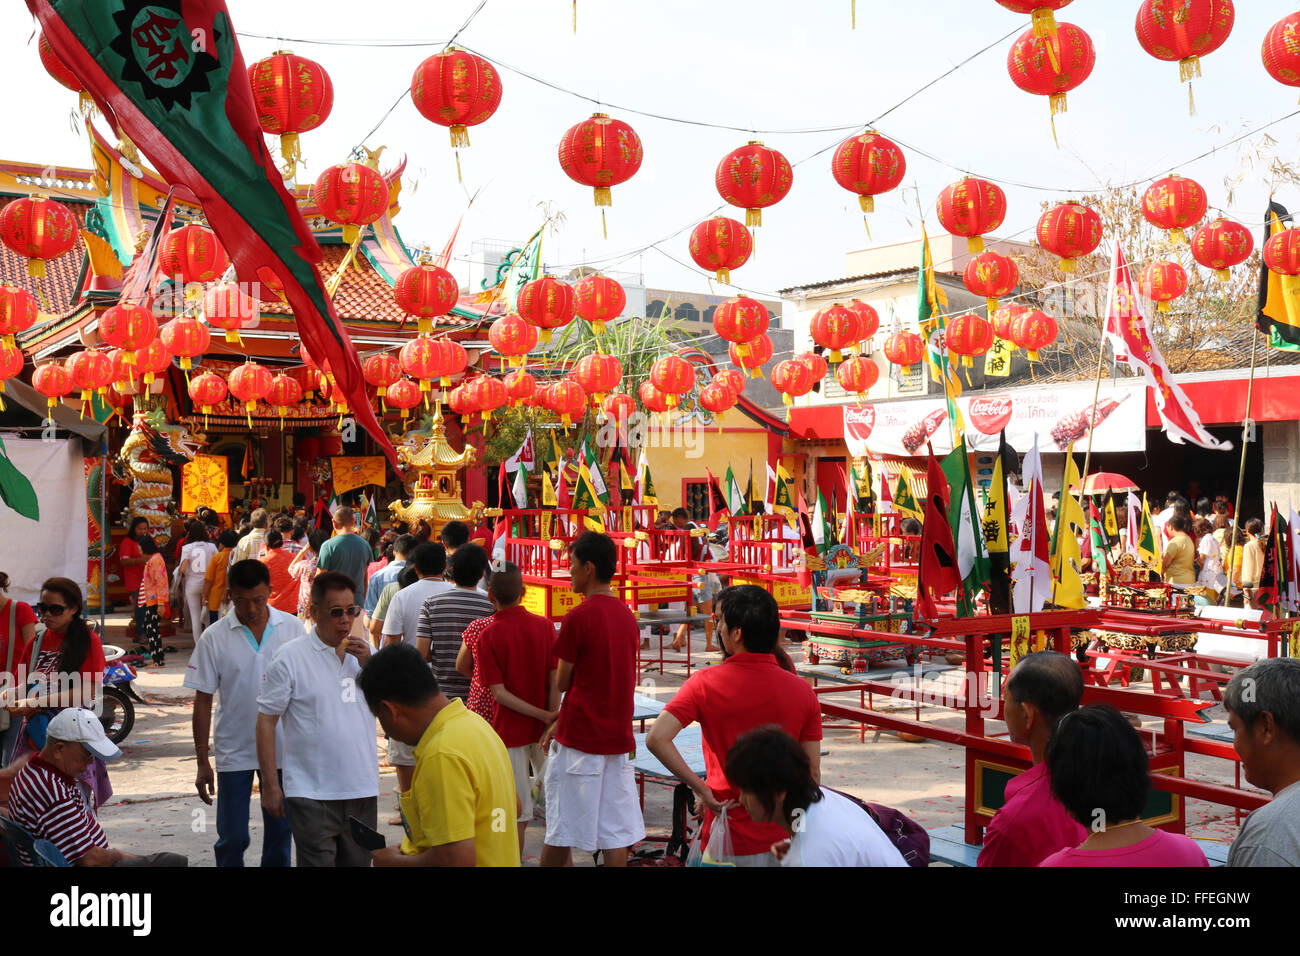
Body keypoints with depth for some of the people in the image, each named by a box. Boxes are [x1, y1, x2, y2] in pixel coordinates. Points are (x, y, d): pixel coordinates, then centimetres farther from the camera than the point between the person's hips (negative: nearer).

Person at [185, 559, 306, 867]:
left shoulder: (293, 628, -2)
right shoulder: (214, 637, -5)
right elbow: (203, 701, -1)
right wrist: (202, 762, -2)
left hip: (283, 747, 1)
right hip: (234, 751, -1)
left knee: (280, 834, 11)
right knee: (232, 839, 4)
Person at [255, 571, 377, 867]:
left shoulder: (365, 653, 9)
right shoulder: (291, 657, -6)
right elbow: (266, 721, -4)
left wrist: (369, 666, -7)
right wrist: (270, 785, -7)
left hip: (362, 788, 5)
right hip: (312, 794, -5)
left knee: (359, 861, 14)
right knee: (316, 861, -2)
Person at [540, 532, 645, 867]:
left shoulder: (578, 617, -14)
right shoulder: (627, 616, 8)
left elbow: (562, 683, -7)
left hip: (579, 740, -6)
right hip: (617, 738, 7)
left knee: (559, 835, 5)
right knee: (615, 834, 8)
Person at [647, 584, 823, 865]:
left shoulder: (705, 684, -11)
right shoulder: (802, 691, -4)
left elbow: (657, 739, -21)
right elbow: (812, 774, 0)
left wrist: (701, 789, -13)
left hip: (730, 845, -3)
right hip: (785, 840, 3)